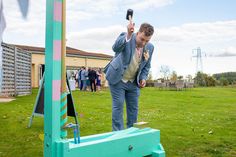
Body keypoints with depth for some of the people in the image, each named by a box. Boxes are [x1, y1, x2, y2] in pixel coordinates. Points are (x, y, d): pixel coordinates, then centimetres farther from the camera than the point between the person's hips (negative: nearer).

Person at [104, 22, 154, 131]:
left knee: (133, 107, 9)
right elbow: (116, 48, -41)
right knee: (118, 106, -4)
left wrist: (143, 78, -7)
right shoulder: (125, 37, -18)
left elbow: (147, 66, 8)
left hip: (133, 82, 5)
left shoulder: (150, 47, -5)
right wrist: (128, 35, -55)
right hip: (118, 79, -4)